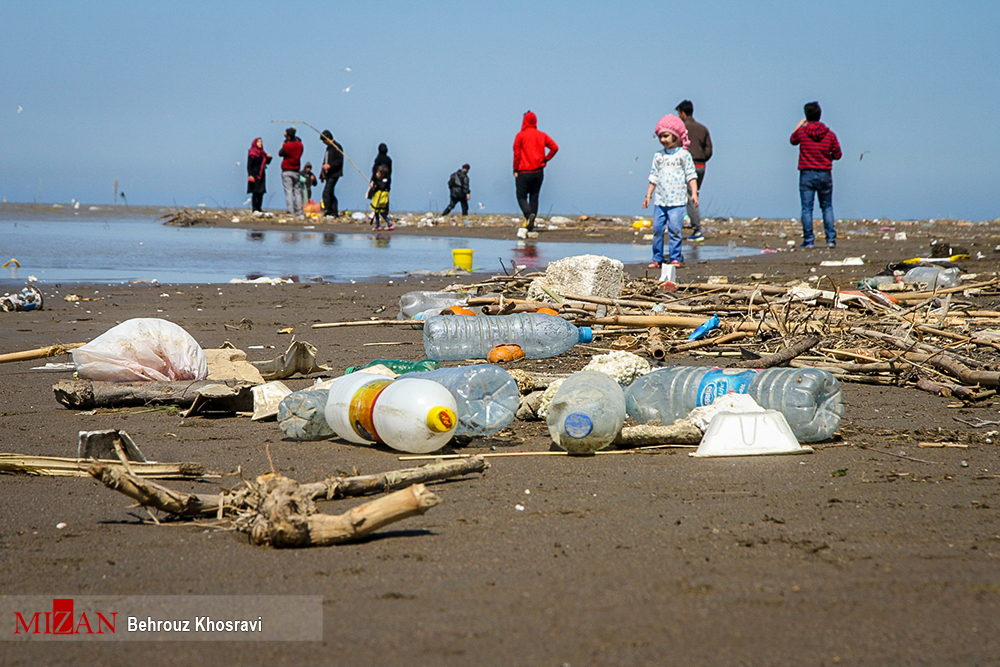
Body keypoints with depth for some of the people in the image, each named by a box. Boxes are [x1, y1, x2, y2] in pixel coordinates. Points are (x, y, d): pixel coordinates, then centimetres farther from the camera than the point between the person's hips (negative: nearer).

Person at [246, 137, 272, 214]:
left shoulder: (262, 153, 14)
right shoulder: (252, 153, -6)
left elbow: (267, 162, 19)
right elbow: (249, 165, -10)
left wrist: (268, 157, -2)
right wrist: (250, 175, -19)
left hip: (261, 175, 7)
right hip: (254, 175, -7)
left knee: (261, 192, 5)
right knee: (255, 192, -9)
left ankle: (258, 208, 10)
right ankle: (254, 209, -8)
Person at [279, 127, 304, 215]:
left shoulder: (287, 146, -13)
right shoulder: (299, 145, 2)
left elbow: (280, 153, -1)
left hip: (287, 171, -5)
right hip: (296, 171, 5)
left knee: (288, 191, -5)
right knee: (297, 191, 8)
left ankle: (291, 211, -12)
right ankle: (299, 211, 4)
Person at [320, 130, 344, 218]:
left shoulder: (337, 147, -7)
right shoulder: (329, 148, 20)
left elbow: (339, 161, -14)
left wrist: (329, 166, -24)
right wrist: (322, 174, 21)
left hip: (334, 174, -9)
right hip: (329, 174, 9)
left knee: (326, 192, -16)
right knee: (330, 193, 9)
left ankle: (327, 210, -16)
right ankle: (335, 212, 13)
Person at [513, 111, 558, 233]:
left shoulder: (520, 136, -4)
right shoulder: (542, 136, 6)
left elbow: (517, 154, -7)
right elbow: (555, 147, -1)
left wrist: (516, 170, -1)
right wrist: (545, 160, 7)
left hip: (524, 172, -4)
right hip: (538, 172, 4)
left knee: (521, 196, 0)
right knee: (534, 197, 10)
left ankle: (529, 214, -27)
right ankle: (531, 224, 5)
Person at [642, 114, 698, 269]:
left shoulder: (684, 155, 2)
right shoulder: (658, 156, 13)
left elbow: (691, 175, 1)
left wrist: (694, 192, -9)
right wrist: (648, 195, 14)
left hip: (677, 200, -4)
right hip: (660, 200, 4)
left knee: (674, 230, -8)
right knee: (657, 229, -1)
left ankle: (675, 258, 0)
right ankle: (657, 259, 6)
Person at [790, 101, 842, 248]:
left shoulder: (802, 131, -4)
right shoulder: (829, 134, -1)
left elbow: (793, 140, 18)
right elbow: (837, 154, 2)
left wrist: (799, 125, 32)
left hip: (806, 175, -2)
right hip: (825, 175, 2)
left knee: (807, 208, 1)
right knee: (827, 207, 12)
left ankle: (808, 240, -2)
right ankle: (831, 239, 5)